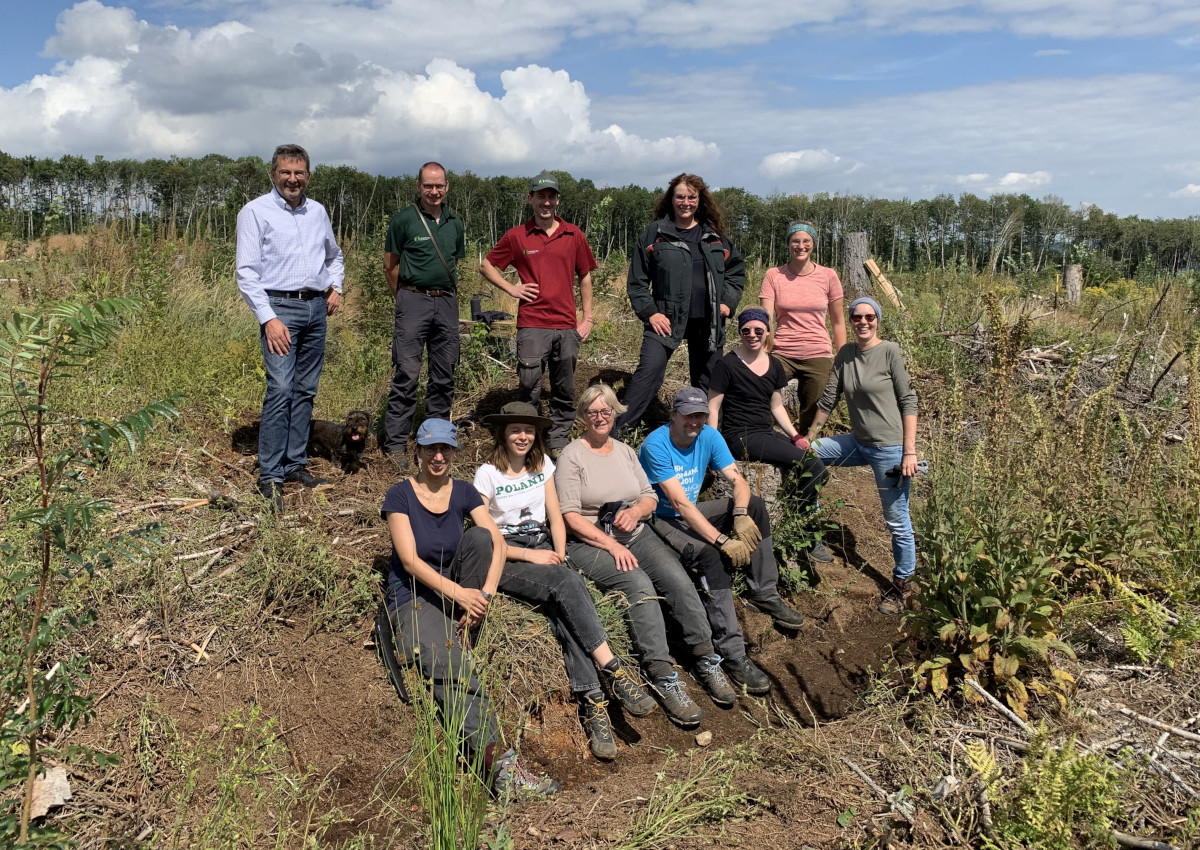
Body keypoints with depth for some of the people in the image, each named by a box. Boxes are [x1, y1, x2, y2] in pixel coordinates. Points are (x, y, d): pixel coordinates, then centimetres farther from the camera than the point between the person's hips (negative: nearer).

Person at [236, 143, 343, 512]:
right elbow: (246, 273, -7)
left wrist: (336, 287, 10)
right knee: (280, 389, -14)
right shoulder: (255, 212, -2)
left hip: (316, 308, 6)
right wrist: (268, 319, -15)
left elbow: (335, 256, 30)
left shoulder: (318, 212, 15)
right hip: (279, 307, -5)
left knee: (305, 390, 7)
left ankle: (296, 464, 16)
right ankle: (270, 476, -9)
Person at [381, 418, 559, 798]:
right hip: (413, 595, -5)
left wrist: (485, 592, -23)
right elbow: (410, 560, -16)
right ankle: (498, 763, -43)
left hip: (460, 590, 5)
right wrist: (458, 593, -28)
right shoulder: (400, 495, -6)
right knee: (451, 669, -33)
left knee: (479, 535, -24)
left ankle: (461, 630, -16)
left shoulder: (463, 492, 6)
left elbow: (497, 542, -5)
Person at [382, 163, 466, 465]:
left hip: (447, 302, 5)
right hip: (414, 301, -5)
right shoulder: (404, 219, -3)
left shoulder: (455, 223, 12)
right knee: (406, 374, -7)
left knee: (444, 375, 9)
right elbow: (390, 265, 2)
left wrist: (449, 294, 14)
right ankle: (395, 443, -2)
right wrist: (406, 298, 4)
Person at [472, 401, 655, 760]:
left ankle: (591, 703, -36)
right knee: (567, 583, -33)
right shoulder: (488, 474, -4)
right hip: (505, 556, -4)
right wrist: (531, 555, -15)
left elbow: (556, 518, 12)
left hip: (543, 548, 4)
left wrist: (559, 554, -6)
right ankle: (613, 671, -34)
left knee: (562, 606, -29)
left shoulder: (542, 464, 11)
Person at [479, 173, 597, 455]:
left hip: (567, 326, 2)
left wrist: (588, 318, 10)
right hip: (532, 325, -2)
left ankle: (559, 440, 20)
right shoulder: (516, 236, 3)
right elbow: (486, 265, 13)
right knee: (529, 389, -3)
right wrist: (511, 288, 0)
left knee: (564, 391, 8)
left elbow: (585, 276, 15)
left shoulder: (574, 236, 8)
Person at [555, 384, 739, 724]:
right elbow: (571, 516, -10)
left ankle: (705, 661, -14)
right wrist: (612, 546, -18)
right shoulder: (571, 457, -2)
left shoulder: (625, 451, 17)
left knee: (677, 577, -21)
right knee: (639, 584, -31)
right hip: (590, 542, -5)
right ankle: (662, 676, -30)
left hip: (637, 534, 5)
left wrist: (636, 510, -10)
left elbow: (650, 497, 15)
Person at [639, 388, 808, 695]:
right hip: (659, 520, -7)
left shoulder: (708, 436, -2)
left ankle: (764, 594, -3)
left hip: (692, 514, 8)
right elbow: (679, 503, -29)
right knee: (709, 553, -34)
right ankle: (732, 654, -33)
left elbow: (737, 479, -7)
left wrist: (741, 515, -30)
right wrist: (724, 541, -34)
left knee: (756, 505, -8)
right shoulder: (656, 445, -23)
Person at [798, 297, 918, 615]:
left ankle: (901, 584, 20)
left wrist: (910, 452, -15)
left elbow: (908, 402, -10)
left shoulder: (889, 351, -10)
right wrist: (809, 437, 15)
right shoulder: (845, 354, 6)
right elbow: (828, 400, 12)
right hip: (858, 443, 6)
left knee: (897, 521, 1)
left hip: (889, 448, -6)